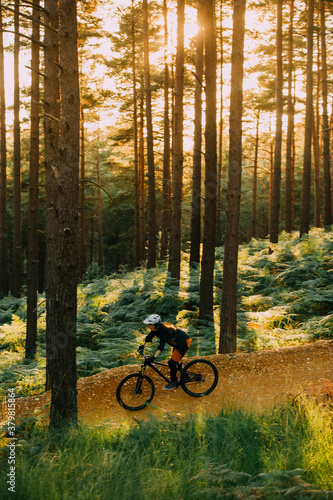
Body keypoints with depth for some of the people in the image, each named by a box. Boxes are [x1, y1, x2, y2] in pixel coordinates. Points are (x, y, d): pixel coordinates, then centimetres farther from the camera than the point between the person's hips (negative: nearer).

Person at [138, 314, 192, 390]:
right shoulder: (157, 328, -3)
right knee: (176, 362, 19)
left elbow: (161, 345, -40)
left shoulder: (163, 330, -30)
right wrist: (143, 345, 24)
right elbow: (149, 336, 14)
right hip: (178, 343, 10)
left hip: (184, 343, -10)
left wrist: (154, 357, -47)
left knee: (172, 363, -10)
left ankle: (173, 383, 1)